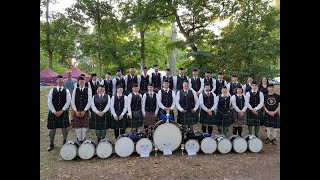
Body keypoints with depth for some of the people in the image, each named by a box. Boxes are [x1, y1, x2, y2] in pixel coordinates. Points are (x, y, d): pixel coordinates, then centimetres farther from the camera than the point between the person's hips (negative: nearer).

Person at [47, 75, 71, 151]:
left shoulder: (66, 91, 2)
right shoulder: (52, 90, 4)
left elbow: (68, 101, -5)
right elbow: (49, 102, -1)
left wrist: (61, 111, -11)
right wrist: (54, 111, -8)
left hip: (63, 112, -1)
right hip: (53, 112, 1)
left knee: (64, 127, 5)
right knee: (52, 127, 8)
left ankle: (64, 142, 22)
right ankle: (51, 143, 23)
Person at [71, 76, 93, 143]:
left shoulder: (88, 90, 1)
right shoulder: (75, 90, 7)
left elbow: (89, 101, -4)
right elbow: (72, 101, 4)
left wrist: (84, 110, -9)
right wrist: (76, 111, -6)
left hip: (85, 111, -2)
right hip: (76, 111, 2)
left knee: (84, 126, -1)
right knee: (77, 126, 3)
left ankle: (84, 140, 11)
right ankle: (79, 140, 15)